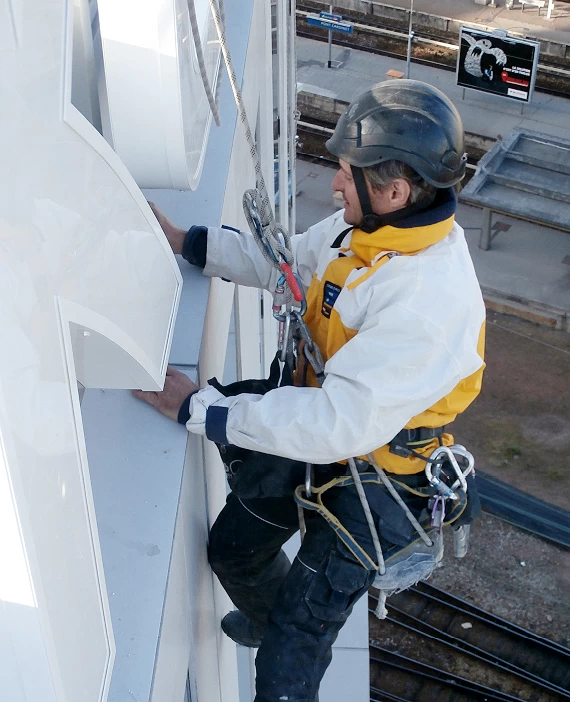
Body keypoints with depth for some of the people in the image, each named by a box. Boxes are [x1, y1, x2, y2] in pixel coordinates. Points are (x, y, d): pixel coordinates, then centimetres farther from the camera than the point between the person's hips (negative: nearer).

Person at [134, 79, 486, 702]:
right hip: (317, 416, 8)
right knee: (232, 545, 27)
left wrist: (199, 408, -32)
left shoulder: (430, 300, -37)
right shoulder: (371, 225, -10)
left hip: (374, 476, -8)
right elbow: (291, 259, 9)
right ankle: (266, 619, 60)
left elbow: (339, 423, -38)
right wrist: (185, 241, 3)